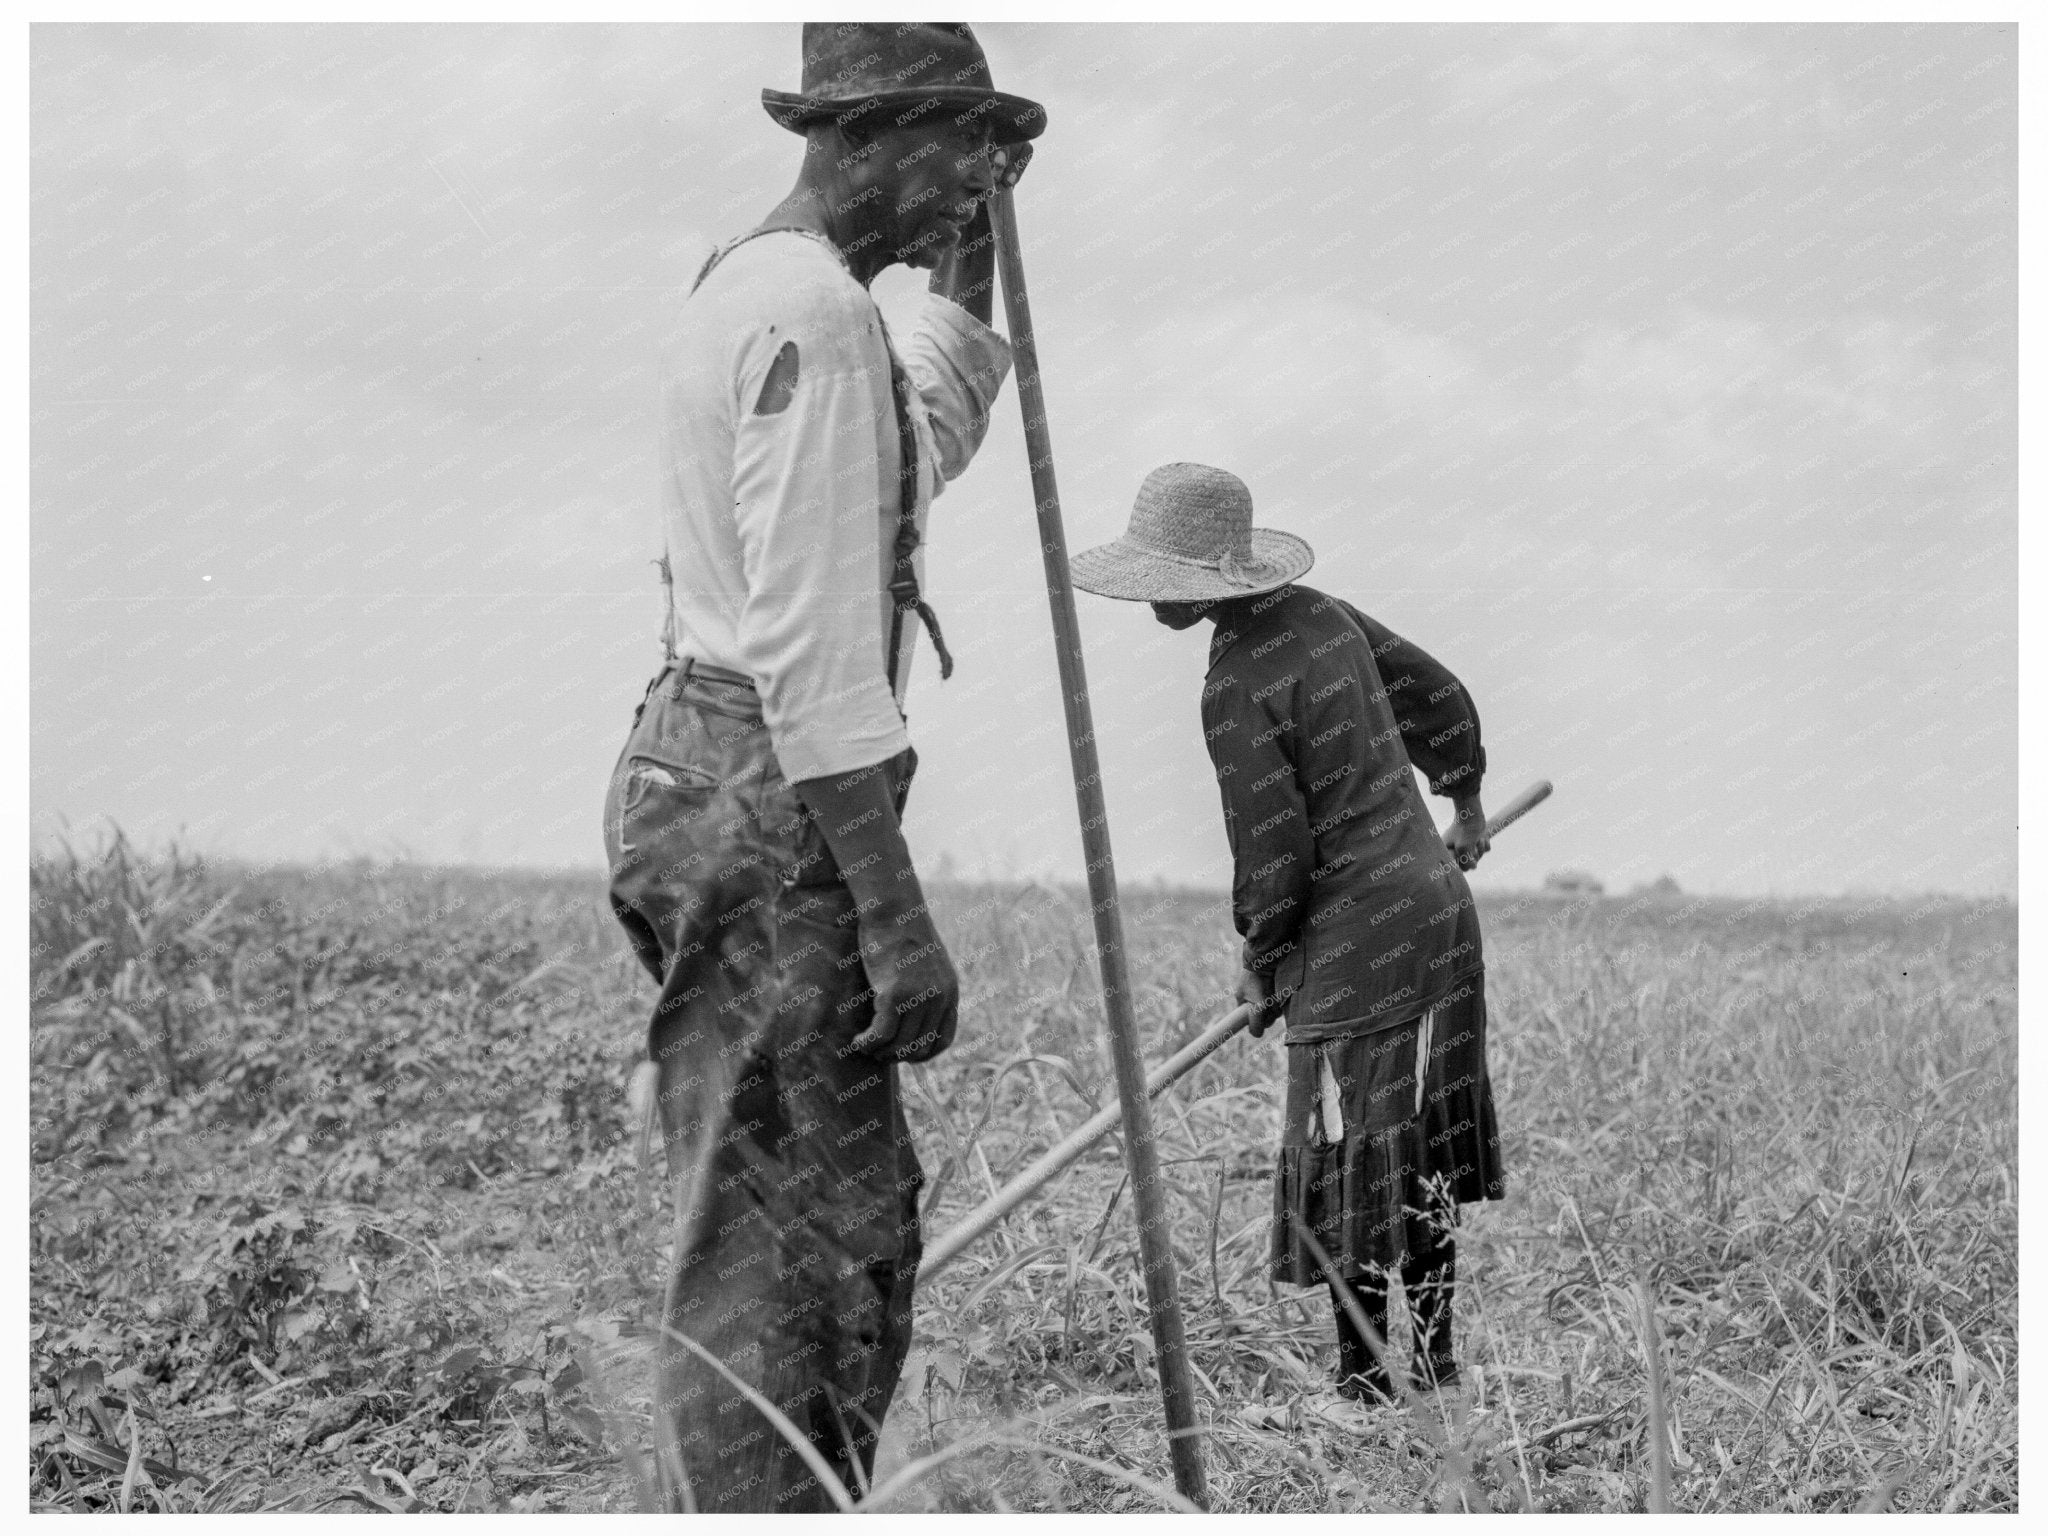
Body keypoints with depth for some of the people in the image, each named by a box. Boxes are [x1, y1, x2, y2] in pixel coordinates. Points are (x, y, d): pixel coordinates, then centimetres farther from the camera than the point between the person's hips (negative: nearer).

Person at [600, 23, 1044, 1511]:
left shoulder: (751, 285, 18)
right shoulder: (813, 313, -14)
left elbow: (930, 444, 38)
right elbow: (813, 651, -21)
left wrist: (972, 242, 29)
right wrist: (896, 922, -21)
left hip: (709, 779, 10)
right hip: (768, 815, -10)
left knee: (859, 1222, 13)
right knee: (779, 1253, -9)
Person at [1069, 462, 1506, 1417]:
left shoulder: (1238, 691, -17)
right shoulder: (1321, 616, 8)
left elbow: (1275, 855, -17)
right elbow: (1440, 698, 21)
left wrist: (1259, 959, 0)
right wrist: (1465, 802, 37)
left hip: (1357, 937, -9)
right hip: (1436, 898, 9)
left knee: (1346, 1162, -1)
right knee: (1419, 1156, 14)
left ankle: (1364, 1388, 5)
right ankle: (1436, 1369, 21)